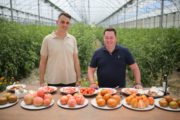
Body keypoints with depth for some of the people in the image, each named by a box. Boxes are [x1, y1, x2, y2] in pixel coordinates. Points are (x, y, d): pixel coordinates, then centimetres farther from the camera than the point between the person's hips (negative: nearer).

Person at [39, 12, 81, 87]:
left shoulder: (72, 39, 1)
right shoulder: (47, 39, -5)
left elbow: (76, 60, 5)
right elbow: (43, 62, -1)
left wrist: (78, 79, 3)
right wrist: (42, 82, -2)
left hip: (70, 81, 2)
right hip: (53, 82, -2)